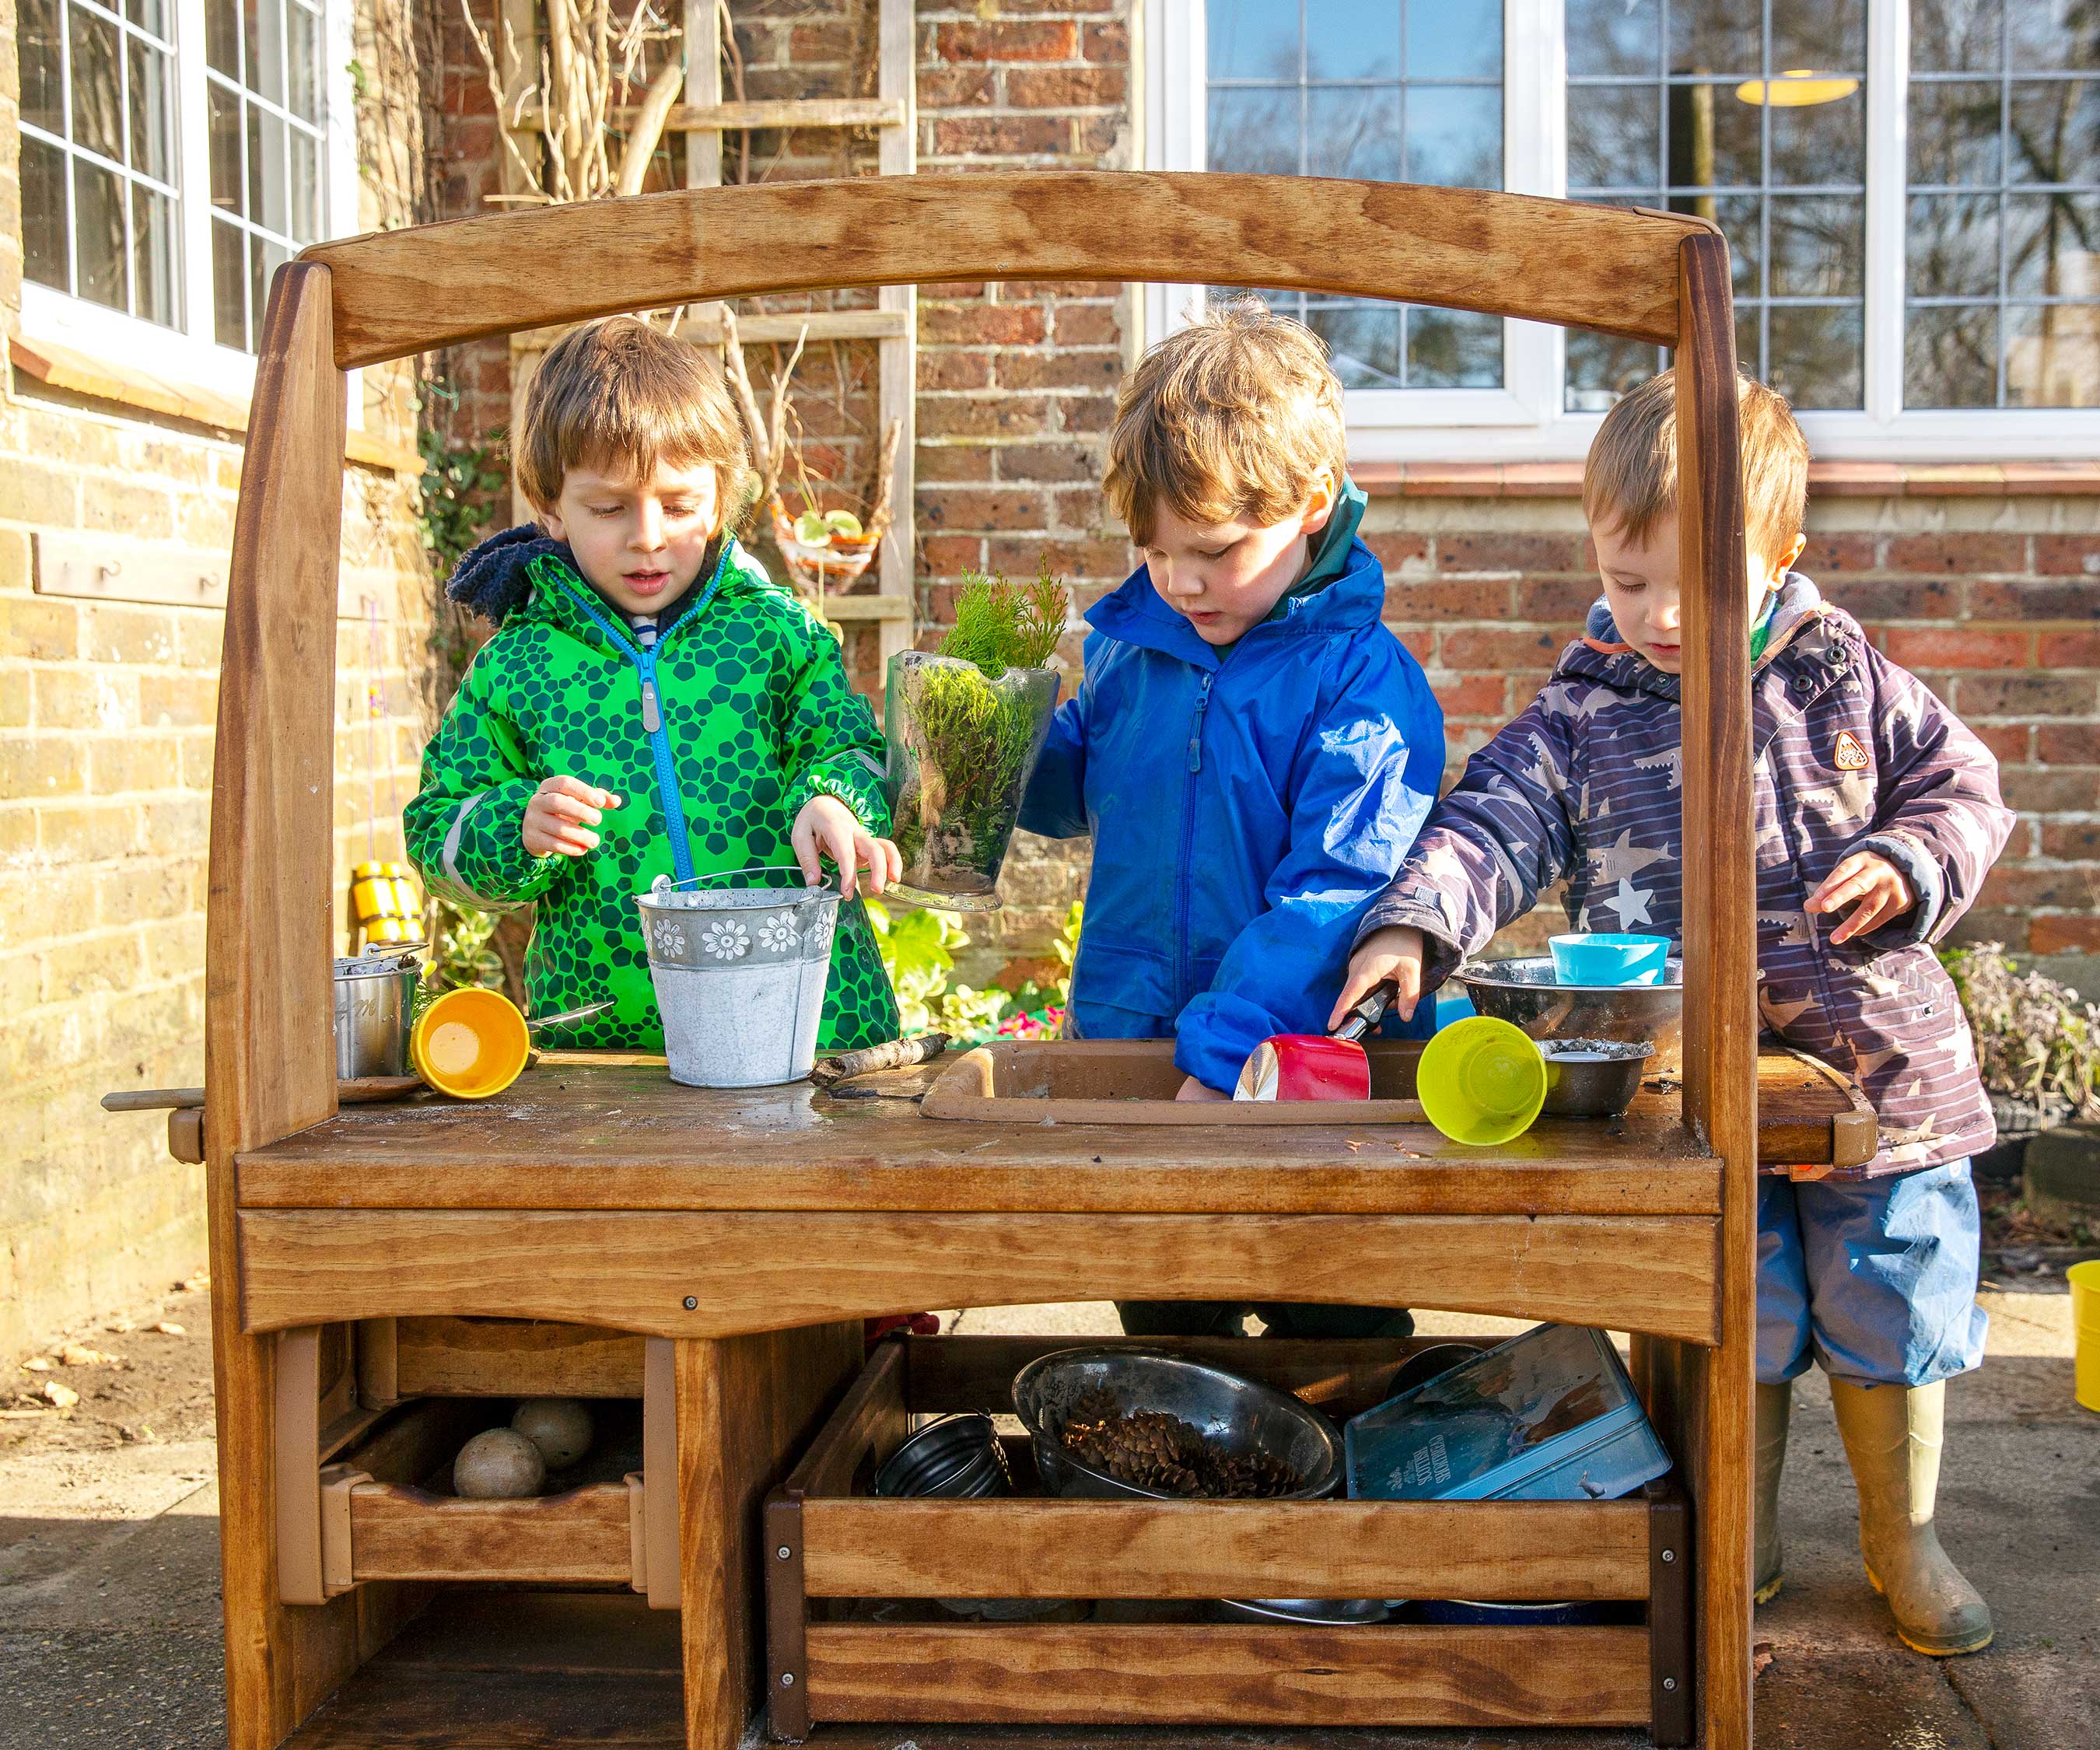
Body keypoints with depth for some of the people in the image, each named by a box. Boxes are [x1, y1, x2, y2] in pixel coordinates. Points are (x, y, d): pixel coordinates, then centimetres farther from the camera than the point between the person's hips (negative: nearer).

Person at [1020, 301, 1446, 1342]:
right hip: (1124, 1050, 5)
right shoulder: (1128, 643, 4)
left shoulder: (1364, 680, -14)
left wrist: (1229, 1050, -28)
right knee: (1164, 1342, 20)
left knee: (1340, 1355, 11)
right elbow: (1071, 795, 21)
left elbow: (1335, 894, -21)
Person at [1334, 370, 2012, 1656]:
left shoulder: (1845, 683, 1)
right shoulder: (1585, 713, -1)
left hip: (1880, 1073, 1)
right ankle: (1743, 1543, 31)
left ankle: (1905, 1539, 34)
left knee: (1892, 1318, 12)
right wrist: (1414, 923, -27)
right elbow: (1496, 824, -9)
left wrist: (1906, 869, -12)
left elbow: (1966, 790, 8)